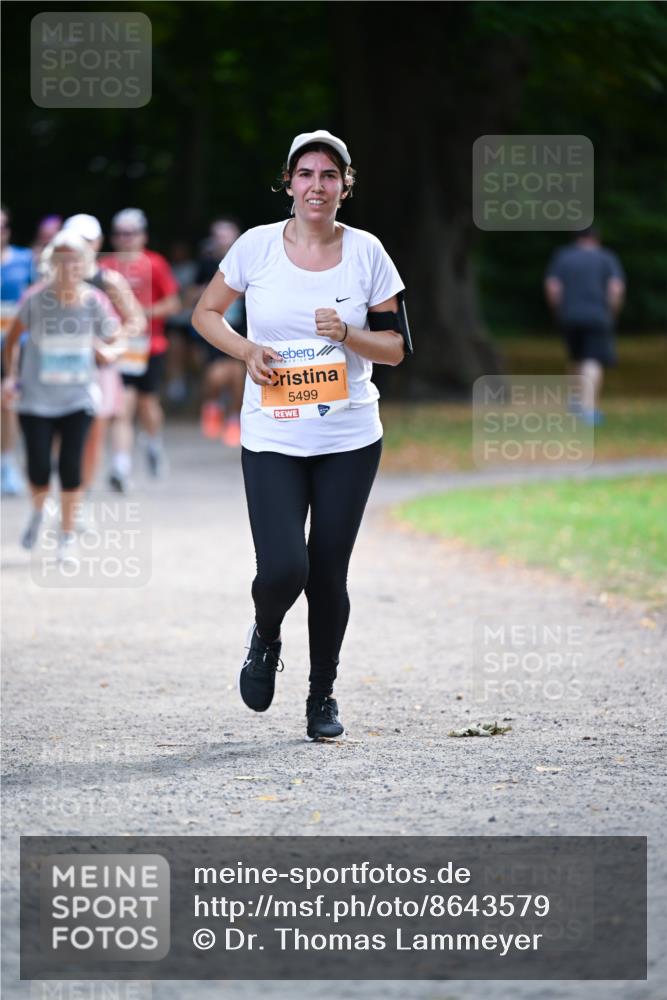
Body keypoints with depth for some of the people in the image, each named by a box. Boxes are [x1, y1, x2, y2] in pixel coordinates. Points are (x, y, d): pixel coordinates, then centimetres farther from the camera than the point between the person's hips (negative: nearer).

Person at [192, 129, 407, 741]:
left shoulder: (366, 252, 0)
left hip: (350, 438, 1)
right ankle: (265, 637, 21)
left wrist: (347, 335, -15)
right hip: (272, 439, -1)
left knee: (329, 575, 3)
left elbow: (394, 348, 5)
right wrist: (247, 351, -8)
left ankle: (323, 696, 23)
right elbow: (206, 313, 11)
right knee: (283, 569, -14)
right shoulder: (258, 245, -2)